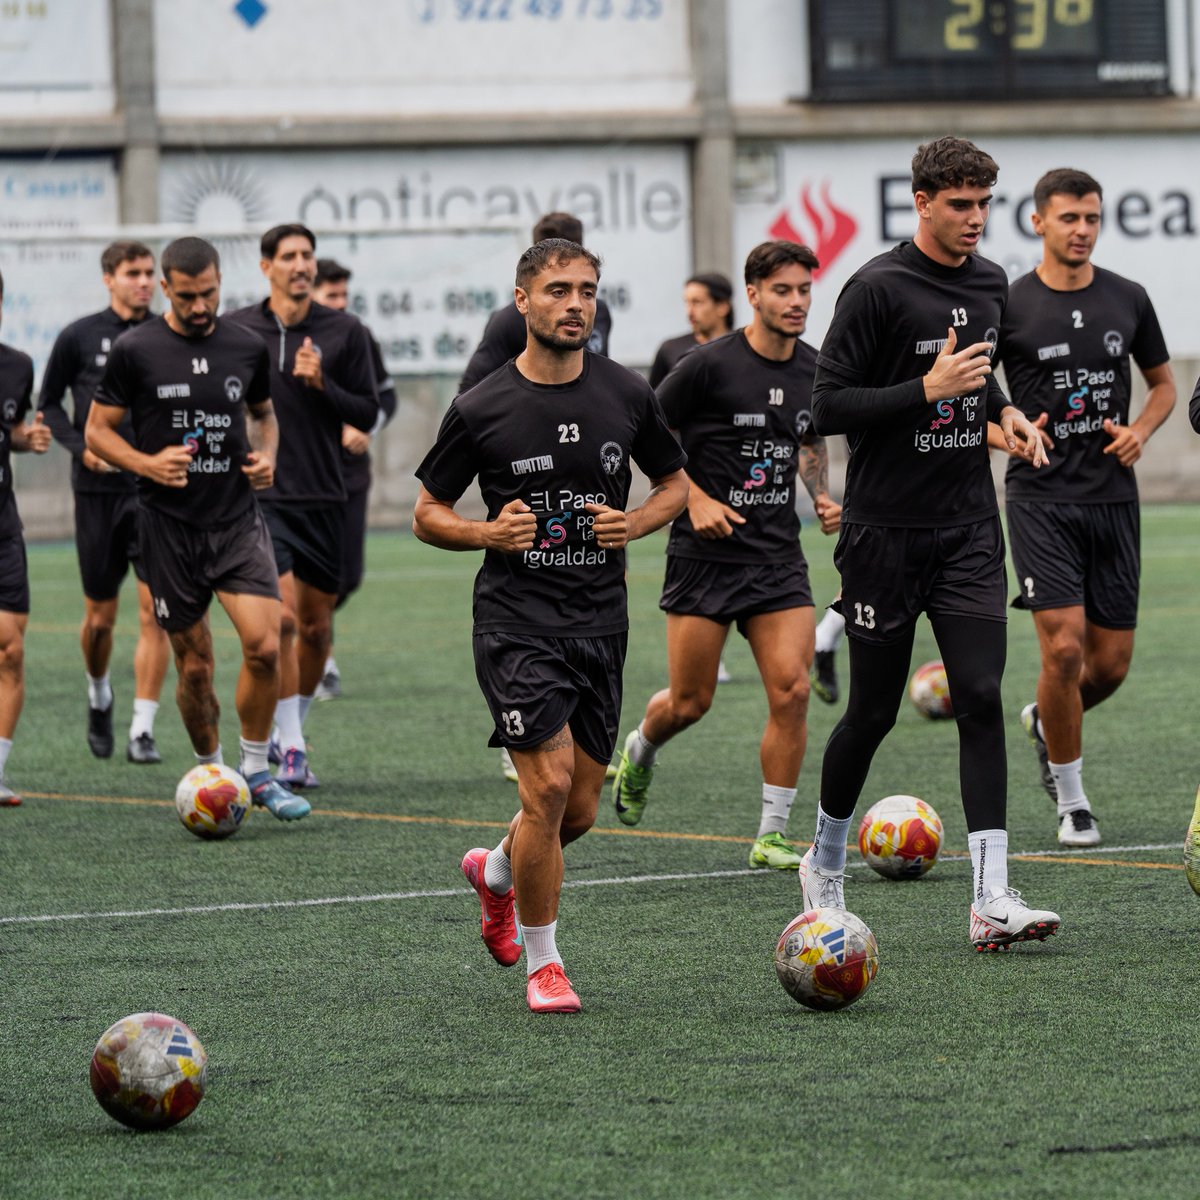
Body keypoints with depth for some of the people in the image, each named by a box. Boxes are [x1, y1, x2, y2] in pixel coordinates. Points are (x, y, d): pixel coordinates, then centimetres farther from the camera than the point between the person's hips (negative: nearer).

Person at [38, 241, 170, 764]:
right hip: (98, 488, -1)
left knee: (155, 610, -10)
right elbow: (48, 403, 6)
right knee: (100, 616, 7)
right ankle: (99, 694, 37)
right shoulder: (79, 337, 0)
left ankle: (142, 731, -6)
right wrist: (81, 447, -9)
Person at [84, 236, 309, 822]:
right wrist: (147, 464, -17)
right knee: (194, 665, 3)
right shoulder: (135, 350, -5)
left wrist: (266, 456, 1)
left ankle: (255, 772, 3)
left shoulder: (247, 347, 4)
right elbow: (97, 430, 0)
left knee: (264, 645, -14)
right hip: (170, 526, -2)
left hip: (238, 520, 2)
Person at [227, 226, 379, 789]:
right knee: (282, 617, -16)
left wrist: (322, 384, -14)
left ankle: (290, 729, 32)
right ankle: (292, 750, -12)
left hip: (324, 499, 2)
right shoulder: (234, 330, 2)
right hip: (259, 496, -2)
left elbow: (368, 414, 1)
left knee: (317, 625, 9)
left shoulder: (345, 332, 2)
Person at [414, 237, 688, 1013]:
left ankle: (495, 873, 40)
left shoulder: (626, 395, 3)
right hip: (516, 621, -4)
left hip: (601, 623, 4)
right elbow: (428, 514, 4)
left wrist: (637, 523, -5)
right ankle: (542, 964, 2)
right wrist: (488, 533, -15)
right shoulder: (482, 409, -5)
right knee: (550, 784, -15)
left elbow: (677, 483, 16)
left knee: (581, 810, 7)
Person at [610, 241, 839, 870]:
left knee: (792, 690, -10)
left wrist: (822, 495, 7)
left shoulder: (814, 370, 5)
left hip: (779, 556, 4)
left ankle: (771, 835, 1)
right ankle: (640, 749, 38)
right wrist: (695, 497, -13)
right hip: (705, 552, -4)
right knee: (690, 701, 2)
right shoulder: (710, 365, -12)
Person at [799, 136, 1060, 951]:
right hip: (886, 530, -5)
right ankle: (826, 864, 30)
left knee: (980, 698, -8)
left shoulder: (991, 285, 9)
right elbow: (828, 407, -14)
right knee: (873, 711, 5)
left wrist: (1004, 410, 7)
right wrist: (928, 390, -22)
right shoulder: (878, 288, -12)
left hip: (969, 526, 5)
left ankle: (992, 899, -13)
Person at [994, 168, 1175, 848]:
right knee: (1064, 646, -15)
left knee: (1112, 662, 4)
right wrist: (1007, 434, -15)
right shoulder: (1008, 307, -3)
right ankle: (1072, 802, 2)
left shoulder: (1127, 300, 7)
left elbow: (1163, 383, 19)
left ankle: (1045, 723, 37)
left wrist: (1141, 430, -1)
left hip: (1114, 498, 4)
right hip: (1041, 498, -4)